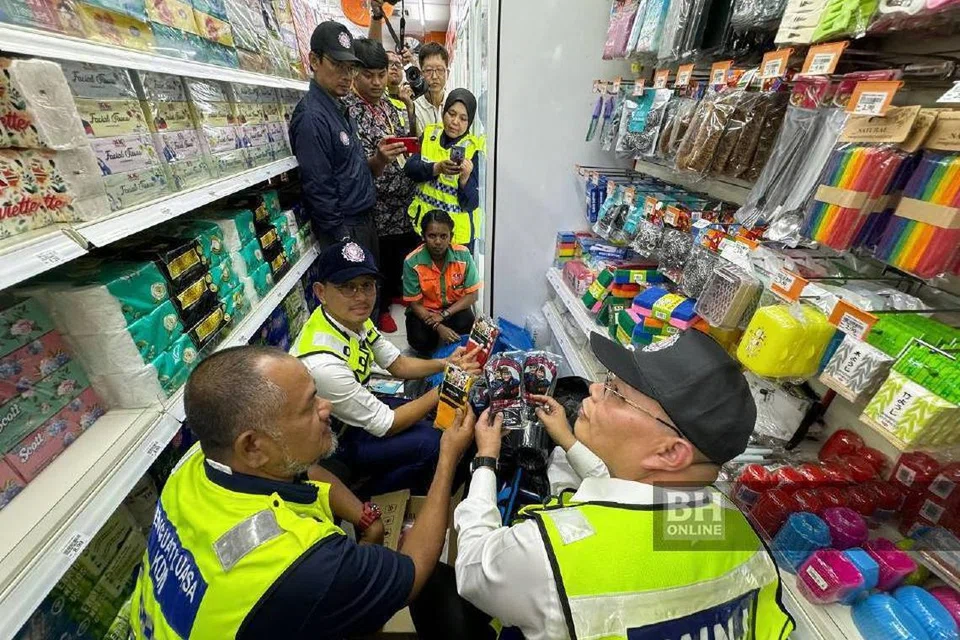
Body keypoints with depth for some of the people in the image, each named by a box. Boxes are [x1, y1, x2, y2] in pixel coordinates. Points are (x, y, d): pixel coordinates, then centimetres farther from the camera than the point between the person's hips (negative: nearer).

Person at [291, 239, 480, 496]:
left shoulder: (355, 319, -13)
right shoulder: (322, 362, -38)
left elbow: (397, 364, 0)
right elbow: (385, 425, -26)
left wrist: (445, 364, -16)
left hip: (357, 410, 7)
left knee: (432, 422, 7)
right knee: (430, 444, -16)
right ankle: (363, 498, 9)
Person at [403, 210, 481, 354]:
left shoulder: (463, 254, -18)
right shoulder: (412, 262, -22)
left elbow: (472, 294, -11)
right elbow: (415, 303, -14)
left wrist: (444, 314, -22)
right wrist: (438, 327, -28)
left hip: (454, 308, 1)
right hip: (424, 311, -1)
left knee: (466, 324, -29)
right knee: (420, 340, -27)